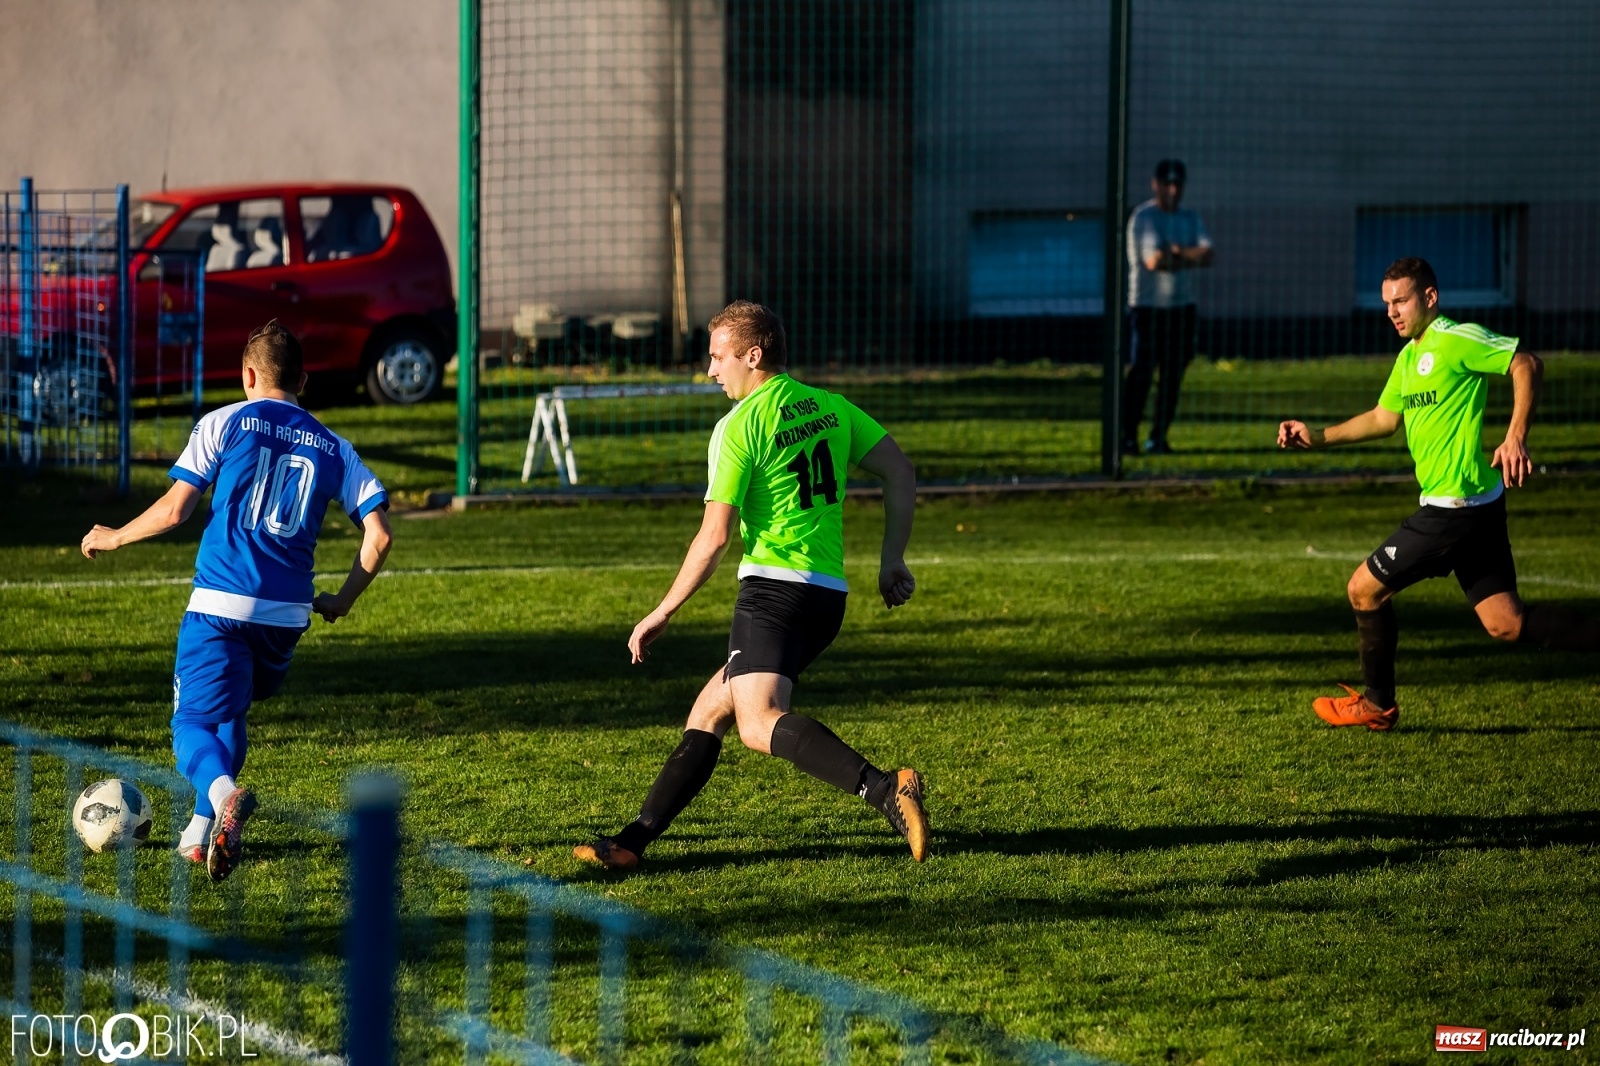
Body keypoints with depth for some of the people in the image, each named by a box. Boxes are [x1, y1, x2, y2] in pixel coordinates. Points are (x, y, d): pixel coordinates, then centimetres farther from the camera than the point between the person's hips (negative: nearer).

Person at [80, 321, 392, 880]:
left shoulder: (225, 423, 4)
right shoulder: (333, 447, 13)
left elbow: (174, 509, -2)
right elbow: (379, 534, 4)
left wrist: (114, 537, 15)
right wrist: (343, 600, 18)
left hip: (220, 602, -4)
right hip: (289, 611, 4)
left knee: (194, 723, -2)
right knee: (229, 713, 27)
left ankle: (224, 793, -35)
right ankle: (202, 831, 23)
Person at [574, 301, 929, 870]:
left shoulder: (739, 426, -7)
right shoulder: (830, 407, 13)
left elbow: (715, 536, -10)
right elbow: (901, 472, 11)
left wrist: (662, 614, -1)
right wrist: (892, 560, 17)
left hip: (774, 585, -9)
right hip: (829, 594, 9)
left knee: (759, 723, -23)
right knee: (710, 710, 16)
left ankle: (884, 788, -42)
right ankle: (635, 838, 17)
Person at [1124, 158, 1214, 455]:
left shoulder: (1190, 219, 12)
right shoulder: (1144, 217, -7)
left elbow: (1207, 256, -2)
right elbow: (1153, 261, -19)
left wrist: (1175, 253, -15)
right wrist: (1190, 256, -5)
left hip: (1182, 305, 6)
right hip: (1147, 305, -6)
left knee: (1173, 375, 5)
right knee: (1141, 373, -9)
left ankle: (1158, 437, 9)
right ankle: (1128, 436, -5)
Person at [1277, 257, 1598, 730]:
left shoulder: (1455, 340, -12)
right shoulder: (1409, 355, 17)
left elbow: (1526, 364, -18)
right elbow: (1384, 418, 27)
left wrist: (1516, 438, -27)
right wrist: (1316, 437, 19)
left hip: (1455, 506, -9)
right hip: (1474, 508, 9)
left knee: (1364, 589, 3)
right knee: (1506, 623, 7)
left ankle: (1377, 704, 17)